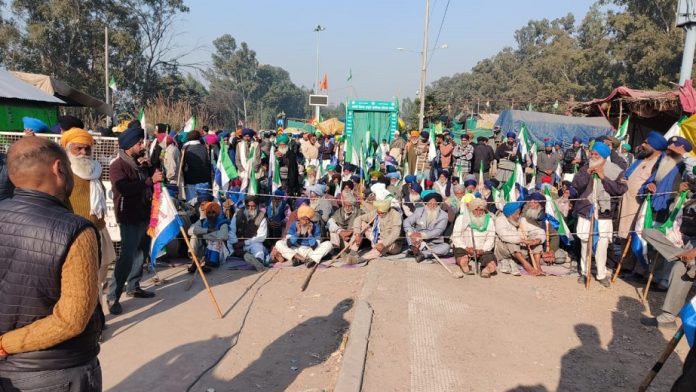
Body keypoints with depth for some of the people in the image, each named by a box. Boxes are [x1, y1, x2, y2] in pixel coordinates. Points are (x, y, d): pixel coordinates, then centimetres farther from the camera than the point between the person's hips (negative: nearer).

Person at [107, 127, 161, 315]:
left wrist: (148, 169, 0)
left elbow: (151, 185, 17)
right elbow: (124, 188, -27)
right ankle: (112, 297, -5)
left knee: (139, 252, 14)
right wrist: (150, 180, -25)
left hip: (144, 214, 8)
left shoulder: (141, 163, 13)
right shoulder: (118, 165, -11)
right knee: (127, 256, -11)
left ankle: (133, 287, 27)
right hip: (129, 218, -8)